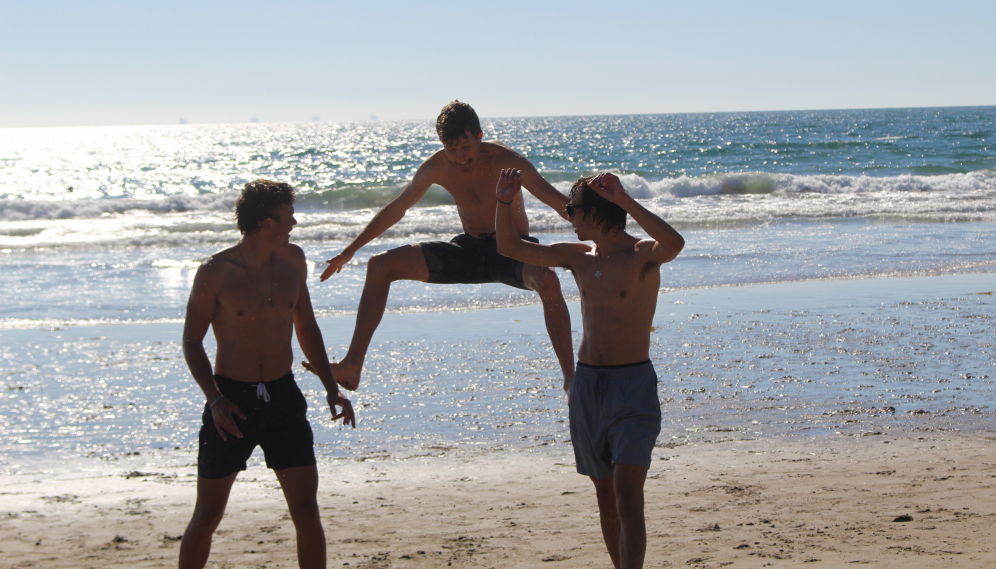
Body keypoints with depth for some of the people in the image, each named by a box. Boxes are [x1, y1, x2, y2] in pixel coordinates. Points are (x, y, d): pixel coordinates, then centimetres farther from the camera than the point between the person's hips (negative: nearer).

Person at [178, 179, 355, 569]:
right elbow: (191, 342, -4)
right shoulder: (215, 272, -11)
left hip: (283, 396, 4)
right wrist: (215, 399, -18)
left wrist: (331, 387, 10)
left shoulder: (293, 260, 4)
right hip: (231, 401, -3)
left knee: (307, 511, -1)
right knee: (207, 516, 3)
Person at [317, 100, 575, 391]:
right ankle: (352, 367, -8)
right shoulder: (437, 167, -6)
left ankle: (570, 380, -37)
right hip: (469, 249, 5)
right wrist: (350, 250, 11)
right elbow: (395, 209, 7)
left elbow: (556, 199, -23)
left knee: (547, 279, -41)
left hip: (512, 252, -5)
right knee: (380, 265, -7)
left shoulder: (505, 160, -18)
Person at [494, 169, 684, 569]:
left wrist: (623, 199, -34)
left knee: (628, 496, -16)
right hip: (586, 385, 6)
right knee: (605, 496, 12)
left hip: (633, 386, -6)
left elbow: (674, 243, -33)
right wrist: (505, 203, -3)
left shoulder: (642, 255, -9)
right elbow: (510, 247, 13)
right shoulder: (578, 257, 9)